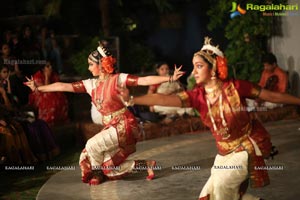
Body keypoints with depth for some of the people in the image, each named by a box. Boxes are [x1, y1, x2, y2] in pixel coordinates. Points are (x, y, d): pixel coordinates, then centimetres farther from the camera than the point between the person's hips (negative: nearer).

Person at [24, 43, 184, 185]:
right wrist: (38, 88, 5)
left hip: (124, 125, -7)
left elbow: (145, 80, -19)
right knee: (109, 163, 1)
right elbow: (63, 86, 6)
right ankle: (146, 164, 17)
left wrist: (170, 78, -28)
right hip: (110, 126, 7)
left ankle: (97, 173, 11)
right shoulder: (91, 84, 6)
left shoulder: (117, 79, -11)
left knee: (92, 145, -16)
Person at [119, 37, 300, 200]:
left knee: (222, 183, -21)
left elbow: (272, 96, -8)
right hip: (225, 153, 5)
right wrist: (132, 100, -36)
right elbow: (165, 99, -23)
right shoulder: (197, 96, -10)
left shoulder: (235, 87, -18)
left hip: (247, 149, -5)